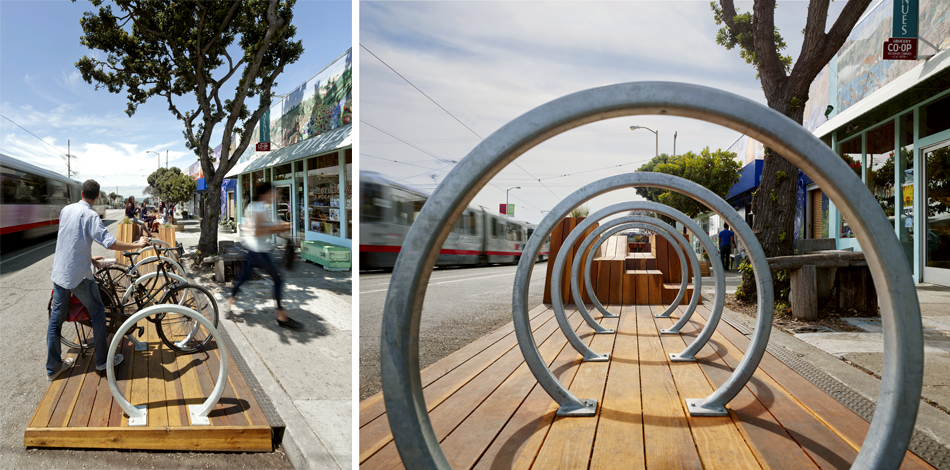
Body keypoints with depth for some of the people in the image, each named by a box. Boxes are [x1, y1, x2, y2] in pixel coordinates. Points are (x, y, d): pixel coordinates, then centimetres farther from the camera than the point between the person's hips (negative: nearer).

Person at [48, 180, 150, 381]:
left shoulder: (66, 210, 7)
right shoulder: (90, 215, -16)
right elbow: (110, 243, -25)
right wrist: (137, 245, -16)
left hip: (59, 272, 7)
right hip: (78, 274, -7)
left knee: (56, 318, 12)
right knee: (97, 312, 7)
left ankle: (53, 367, 21)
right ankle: (102, 360, 13)